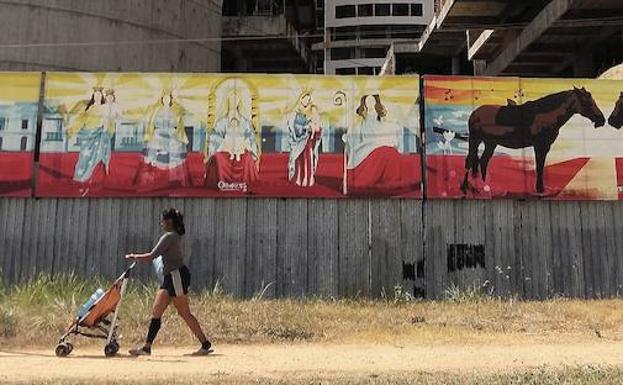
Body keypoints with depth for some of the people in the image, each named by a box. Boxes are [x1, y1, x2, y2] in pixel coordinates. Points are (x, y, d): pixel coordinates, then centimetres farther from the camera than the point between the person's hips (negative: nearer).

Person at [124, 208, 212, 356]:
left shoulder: (169, 236, -13)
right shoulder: (175, 236, 16)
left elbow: (152, 256, -16)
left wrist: (134, 257, -3)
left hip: (177, 275, -10)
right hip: (170, 277, 10)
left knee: (184, 313, -5)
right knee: (156, 312, 7)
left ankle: (205, 344, 2)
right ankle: (147, 347, 9)